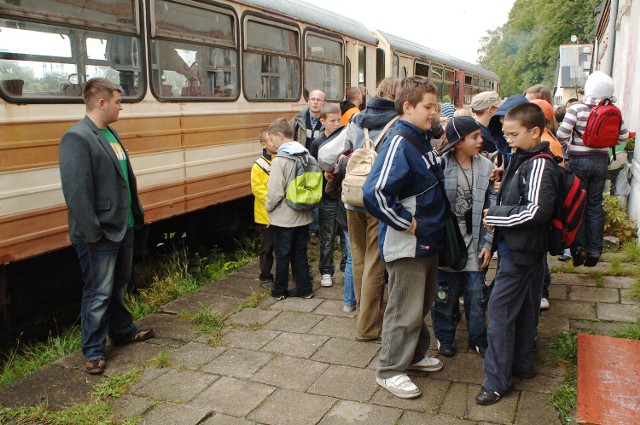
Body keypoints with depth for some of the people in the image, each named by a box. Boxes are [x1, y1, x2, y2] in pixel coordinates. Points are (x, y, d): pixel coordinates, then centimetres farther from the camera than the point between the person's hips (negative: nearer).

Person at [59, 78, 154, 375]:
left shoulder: (110, 134, 11)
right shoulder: (77, 138, -18)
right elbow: (76, 190, -23)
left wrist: (136, 215, 14)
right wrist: (92, 232, -21)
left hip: (123, 228, 9)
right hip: (100, 235, -9)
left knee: (118, 286, 22)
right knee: (99, 294, 3)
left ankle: (122, 331, 39)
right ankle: (94, 352, 17)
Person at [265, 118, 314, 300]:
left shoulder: (279, 160, -18)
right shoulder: (308, 157, 2)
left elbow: (275, 192, -20)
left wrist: (268, 207, -2)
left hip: (284, 217, -6)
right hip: (303, 216, 6)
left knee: (282, 254, 8)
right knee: (300, 253, 15)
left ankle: (280, 290, 20)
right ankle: (304, 288, 21)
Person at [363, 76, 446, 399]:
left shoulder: (423, 139, 9)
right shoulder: (399, 143, -21)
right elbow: (375, 193, -31)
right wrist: (406, 223, -22)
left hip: (428, 241, 9)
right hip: (407, 244, -9)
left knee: (423, 304, 22)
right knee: (405, 310, 2)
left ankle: (415, 354, 40)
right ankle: (390, 370, 19)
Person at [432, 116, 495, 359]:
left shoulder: (486, 167, 2)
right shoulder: (440, 165, -9)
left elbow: (492, 207, 3)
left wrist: (488, 242, -1)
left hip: (474, 242, 3)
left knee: (476, 293, 9)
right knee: (445, 292, 10)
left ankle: (478, 339, 28)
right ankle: (444, 337, 30)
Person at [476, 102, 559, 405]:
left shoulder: (539, 166, -18)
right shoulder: (522, 160, 12)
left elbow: (537, 210, -26)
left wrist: (495, 216, -18)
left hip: (519, 252, -10)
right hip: (519, 249, 10)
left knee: (500, 310, -6)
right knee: (523, 309, 19)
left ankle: (496, 380, 3)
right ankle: (522, 363, 34)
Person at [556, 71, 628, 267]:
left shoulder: (577, 109, -14)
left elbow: (562, 135, -15)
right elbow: (623, 136, 6)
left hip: (579, 161, -3)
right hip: (601, 161, 4)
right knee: (595, 206, 10)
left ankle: (579, 248, 5)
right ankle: (594, 251, 14)